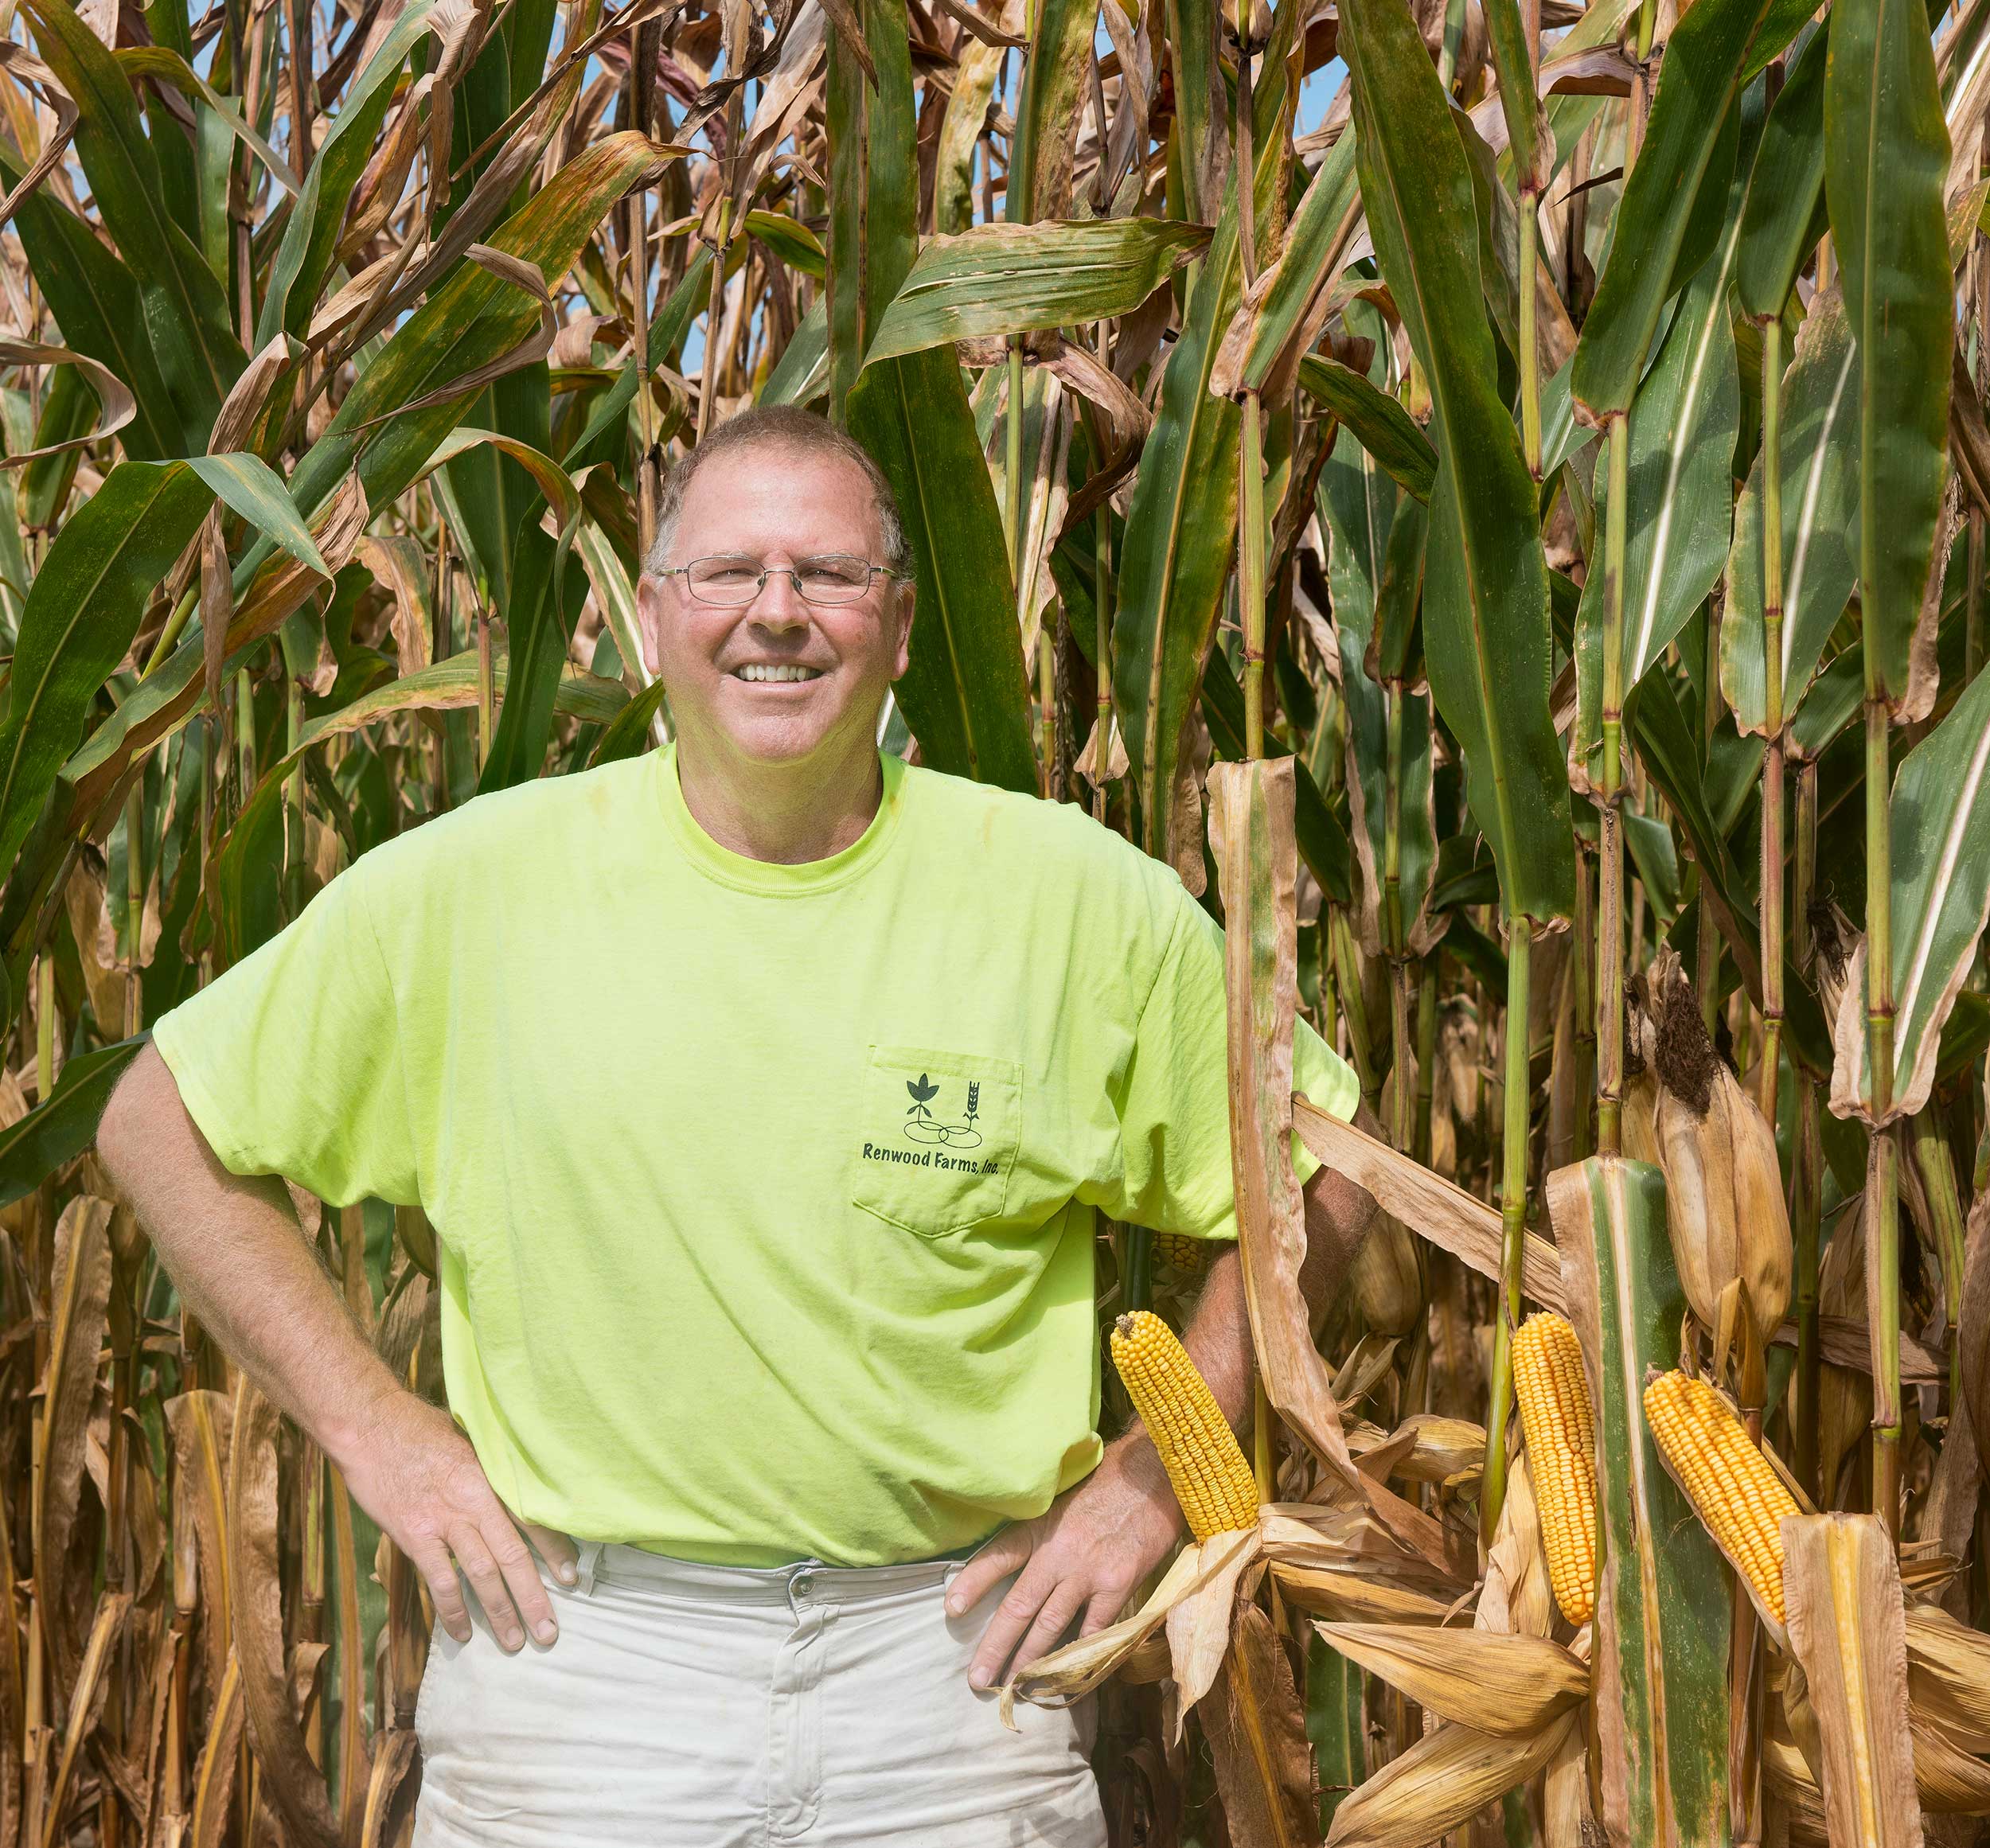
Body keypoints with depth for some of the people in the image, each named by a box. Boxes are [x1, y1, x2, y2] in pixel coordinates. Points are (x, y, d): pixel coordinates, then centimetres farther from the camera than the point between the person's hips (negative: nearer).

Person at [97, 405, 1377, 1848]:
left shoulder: (1083, 901, -4)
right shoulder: (466, 889, -4)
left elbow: (1319, 1181, 7)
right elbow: (164, 1124, 5)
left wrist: (1152, 1481, 0)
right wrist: (375, 1429, 0)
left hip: (948, 1652, 1)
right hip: (580, 1655, 0)